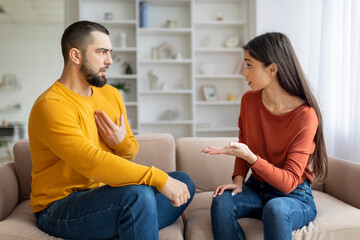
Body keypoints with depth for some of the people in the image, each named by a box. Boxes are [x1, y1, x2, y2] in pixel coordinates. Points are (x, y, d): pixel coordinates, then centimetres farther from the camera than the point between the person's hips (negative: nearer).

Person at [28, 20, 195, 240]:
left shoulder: (112, 95, 6)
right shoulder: (51, 106, -18)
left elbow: (131, 154, 12)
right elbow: (92, 162, -31)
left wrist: (122, 142, -13)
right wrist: (160, 178, -32)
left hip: (104, 192, 8)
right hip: (59, 208, -8)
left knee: (183, 182, -2)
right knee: (138, 195, -34)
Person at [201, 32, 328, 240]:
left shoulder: (305, 115, -20)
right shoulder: (249, 100, -3)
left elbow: (288, 182, -21)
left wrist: (250, 156, -35)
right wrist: (238, 179, -7)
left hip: (295, 197, -4)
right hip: (257, 188, 5)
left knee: (275, 208, -37)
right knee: (222, 202, -25)